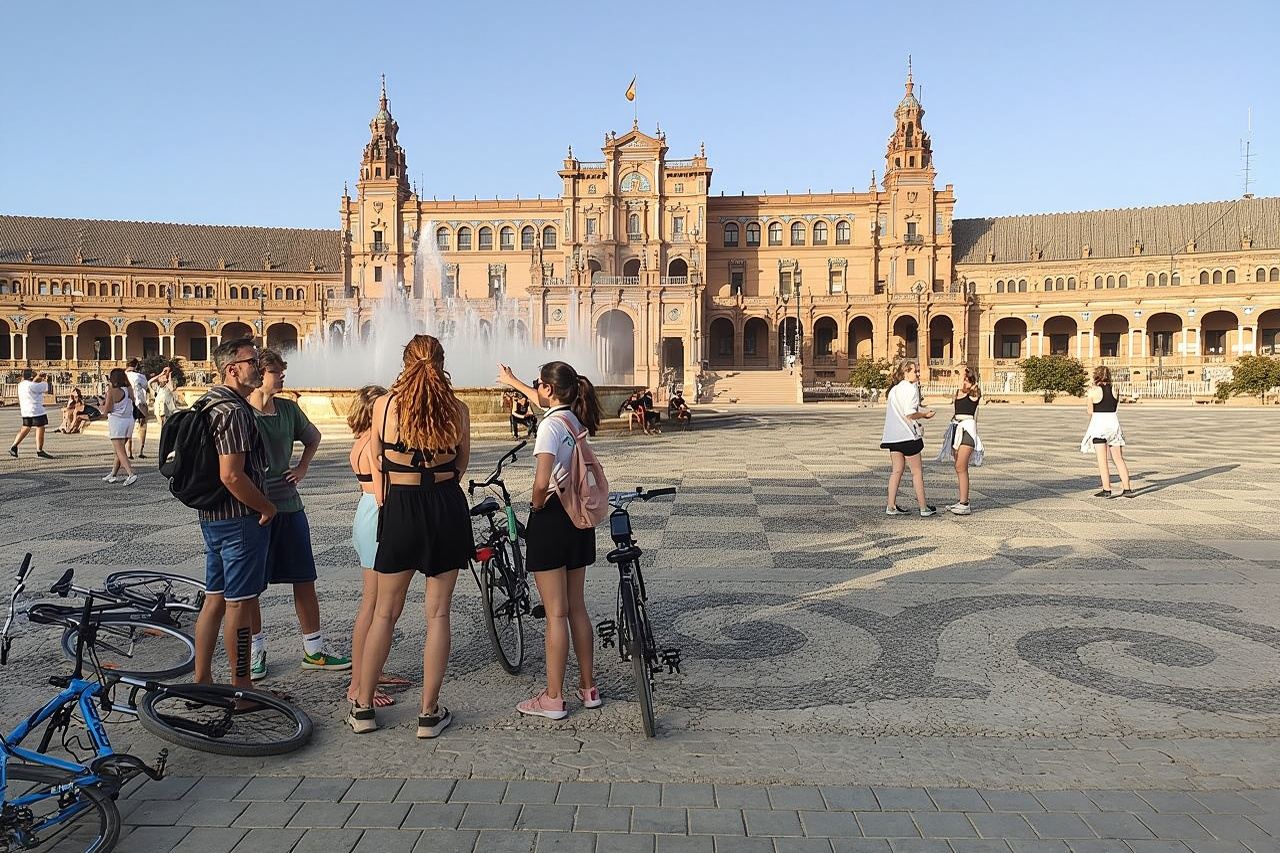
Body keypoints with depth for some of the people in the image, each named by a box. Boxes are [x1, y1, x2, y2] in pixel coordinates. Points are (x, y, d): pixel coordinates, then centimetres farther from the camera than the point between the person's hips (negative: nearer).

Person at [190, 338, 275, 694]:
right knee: (240, 603, -1)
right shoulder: (234, 411, -19)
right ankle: (242, 689, 9)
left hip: (213, 516, 10)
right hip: (240, 518, -10)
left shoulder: (210, 402, 13)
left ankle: (202, 680, 25)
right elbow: (232, 476, -26)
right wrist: (267, 507, -13)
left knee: (215, 599, 16)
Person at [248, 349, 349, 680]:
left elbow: (313, 437, 22)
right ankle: (256, 651, 24)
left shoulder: (288, 409, 4)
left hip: (289, 506, 5)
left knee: (304, 581, 8)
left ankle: (313, 651, 19)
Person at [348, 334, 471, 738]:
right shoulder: (458, 410, -3)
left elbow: (378, 460, 9)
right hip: (448, 508, 1)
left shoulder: (384, 404, -5)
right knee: (438, 614, 7)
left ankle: (363, 707, 22)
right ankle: (430, 713, 13)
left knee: (385, 613, 13)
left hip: (400, 507, 0)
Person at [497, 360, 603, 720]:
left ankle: (553, 698, 10)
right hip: (580, 516, 8)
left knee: (556, 613, 0)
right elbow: (546, 402, 30)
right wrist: (512, 381, 43)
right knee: (577, 608, 16)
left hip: (551, 517, -8)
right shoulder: (577, 419, 7)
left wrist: (537, 505, -7)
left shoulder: (551, 425, -17)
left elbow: (542, 482, -28)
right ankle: (588, 687, 24)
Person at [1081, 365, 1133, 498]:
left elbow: (1090, 412, -5)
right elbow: (1116, 407, 11)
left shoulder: (1093, 391, -7)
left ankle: (1106, 490, -2)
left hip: (1099, 423, -5)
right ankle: (1127, 488, 11)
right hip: (1114, 421, 5)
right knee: (1118, 459, 11)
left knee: (1102, 460, -1)